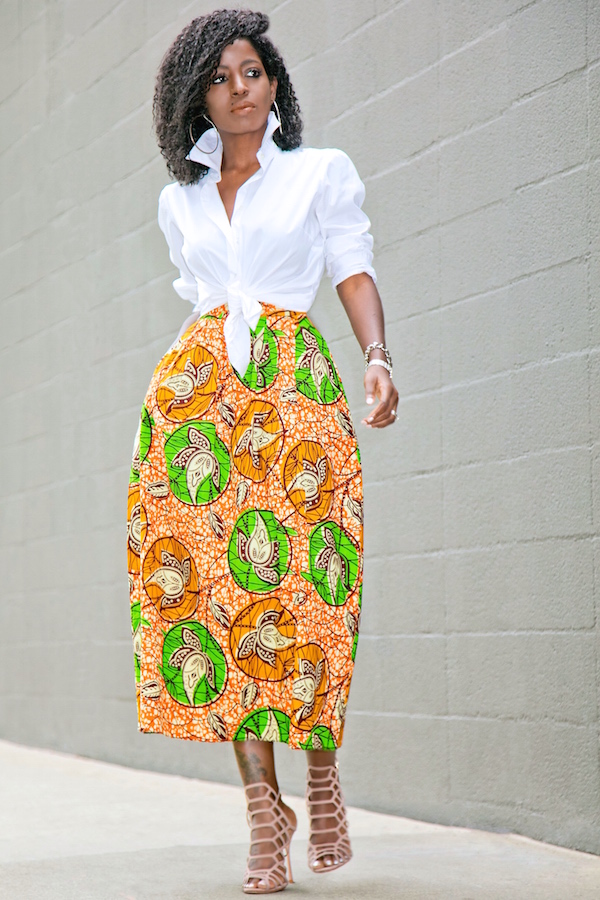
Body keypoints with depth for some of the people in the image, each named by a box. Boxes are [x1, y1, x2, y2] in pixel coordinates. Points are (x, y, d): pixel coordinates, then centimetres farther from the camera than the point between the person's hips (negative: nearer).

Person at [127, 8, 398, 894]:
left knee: (298, 584, -10)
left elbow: (355, 272, 5)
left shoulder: (323, 172, 13)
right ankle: (264, 810, -7)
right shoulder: (179, 201, 21)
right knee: (215, 585, -10)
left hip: (293, 383, -2)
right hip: (196, 388, 2)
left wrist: (377, 355, -12)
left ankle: (320, 775, 11)